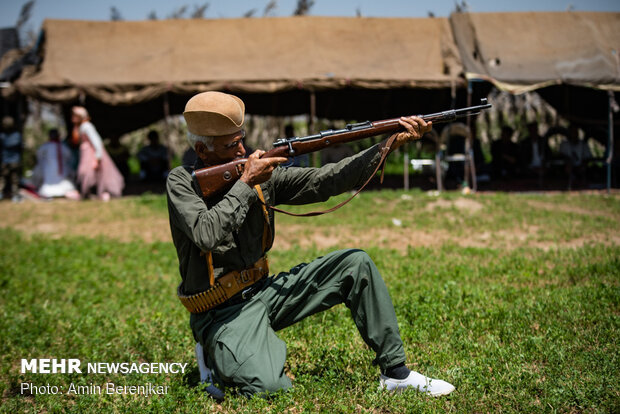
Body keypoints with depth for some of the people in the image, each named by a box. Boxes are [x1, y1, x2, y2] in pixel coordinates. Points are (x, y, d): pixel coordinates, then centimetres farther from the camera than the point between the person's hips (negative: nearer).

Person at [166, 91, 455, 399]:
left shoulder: (259, 173, 1)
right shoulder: (182, 182, -12)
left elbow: (322, 181, -5)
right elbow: (207, 235, -29)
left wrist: (390, 144, -14)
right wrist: (246, 183, -21)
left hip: (264, 292, 7)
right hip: (223, 313, -6)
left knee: (355, 263, -1)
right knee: (269, 388, -30)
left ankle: (395, 372, 6)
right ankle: (217, 356, 5)